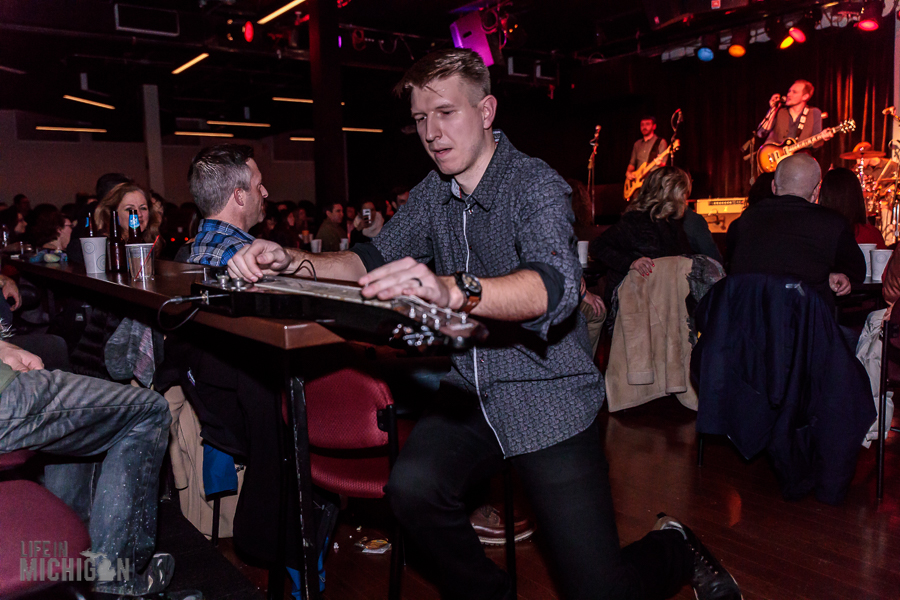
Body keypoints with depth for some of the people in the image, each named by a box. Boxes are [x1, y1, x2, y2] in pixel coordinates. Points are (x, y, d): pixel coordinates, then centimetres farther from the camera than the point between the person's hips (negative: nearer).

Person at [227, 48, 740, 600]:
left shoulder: (536, 185, -14)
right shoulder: (433, 194, 8)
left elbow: (554, 287, -32)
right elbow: (374, 261, 7)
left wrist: (452, 290, -52)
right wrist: (293, 262, -13)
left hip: (548, 396, -5)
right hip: (471, 392, 5)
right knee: (412, 486, -23)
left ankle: (676, 549, 29)